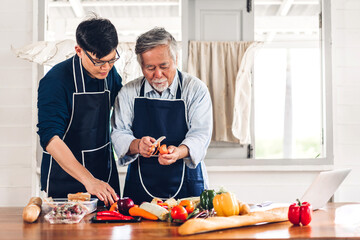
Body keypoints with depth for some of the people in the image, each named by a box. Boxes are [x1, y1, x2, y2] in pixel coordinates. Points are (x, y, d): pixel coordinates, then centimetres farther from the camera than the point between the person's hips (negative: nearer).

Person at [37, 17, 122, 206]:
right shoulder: (55, 80, -18)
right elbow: (50, 138, -26)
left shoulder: (111, 74, -1)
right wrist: (88, 180, -35)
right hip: (65, 179, -5)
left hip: (106, 176, 5)